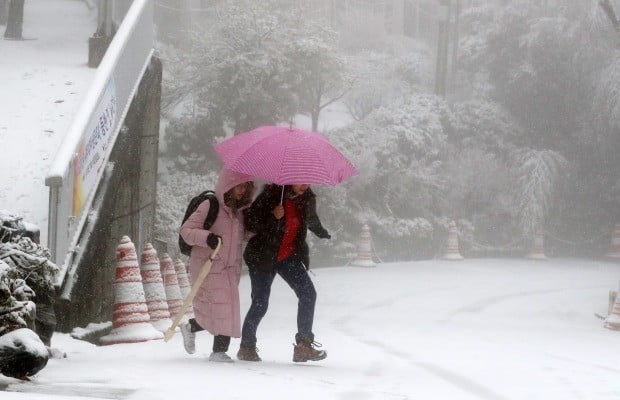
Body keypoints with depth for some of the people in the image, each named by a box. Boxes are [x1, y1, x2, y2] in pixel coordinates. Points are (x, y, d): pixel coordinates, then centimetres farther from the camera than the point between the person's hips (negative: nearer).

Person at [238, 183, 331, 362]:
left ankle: (304, 345, -12)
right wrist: (272, 217, -32)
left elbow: (312, 220, 22)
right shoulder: (271, 194, -18)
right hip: (263, 257, -5)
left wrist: (323, 233, 41)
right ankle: (247, 347, 15)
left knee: (308, 294, -13)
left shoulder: (307, 198, -1)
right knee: (260, 303, -4)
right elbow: (249, 222, -17)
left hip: (290, 256, 5)